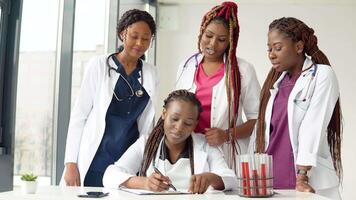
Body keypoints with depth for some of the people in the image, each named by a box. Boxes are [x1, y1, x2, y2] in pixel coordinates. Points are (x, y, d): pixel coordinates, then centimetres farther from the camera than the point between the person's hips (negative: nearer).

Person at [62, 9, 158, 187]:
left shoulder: (151, 74, 6)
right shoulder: (99, 65, -2)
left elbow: (147, 123, 11)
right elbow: (79, 115, -2)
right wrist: (71, 162, -7)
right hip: (95, 163, -2)